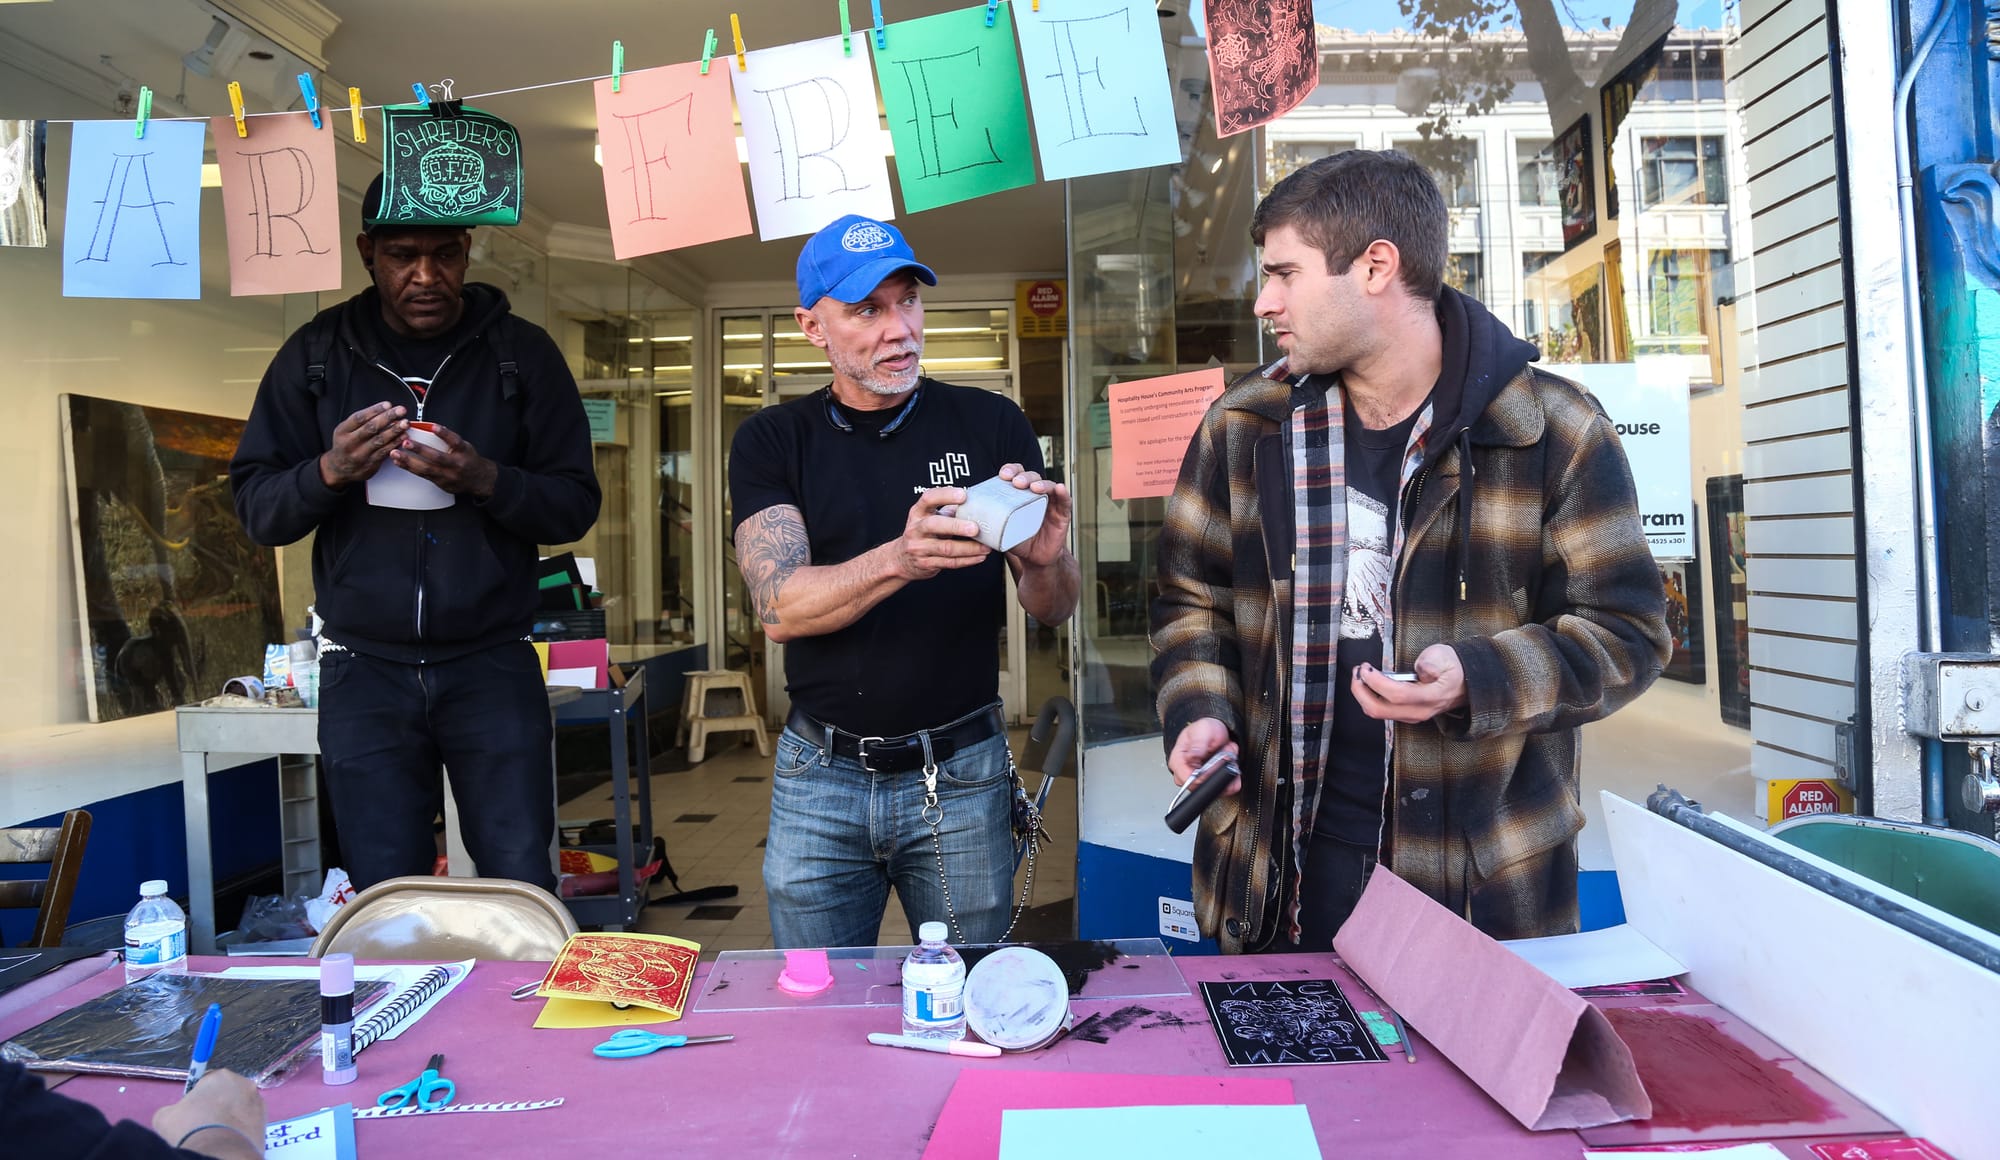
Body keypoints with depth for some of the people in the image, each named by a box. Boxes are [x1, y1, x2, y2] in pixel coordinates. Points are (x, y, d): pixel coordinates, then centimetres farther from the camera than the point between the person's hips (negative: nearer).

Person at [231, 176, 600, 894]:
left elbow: (576, 504, 1)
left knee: (522, 884, -2)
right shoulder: (316, 355, 8)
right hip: (365, 671, 2)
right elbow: (255, 508, 6)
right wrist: (329, 472, -14)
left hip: (492, 666, -1)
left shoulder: (522, 352, 4)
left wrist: (487, 480, -18)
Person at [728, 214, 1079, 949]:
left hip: (960, 774, 0)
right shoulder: (772, 442, 0)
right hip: (819, 778, 0)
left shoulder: (990, 425, -1)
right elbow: (779, 607, -14)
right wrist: (899, 560, -32)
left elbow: (1053, 613, 0)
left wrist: (1045, 560, -24)